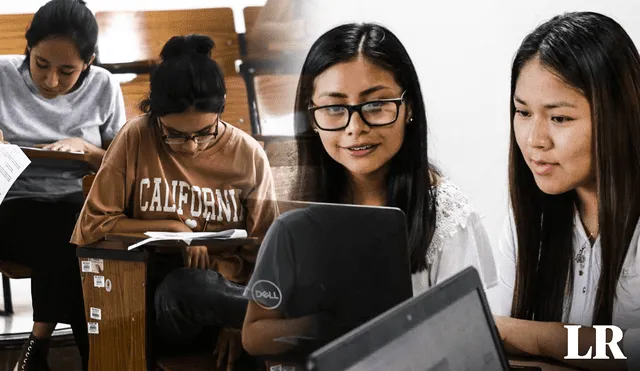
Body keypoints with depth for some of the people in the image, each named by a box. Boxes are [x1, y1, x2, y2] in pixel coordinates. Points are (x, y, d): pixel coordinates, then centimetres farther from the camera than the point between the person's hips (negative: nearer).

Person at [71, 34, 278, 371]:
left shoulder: (248, 155, 1)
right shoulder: (136, 139, -4)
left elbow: (260, 251, 5)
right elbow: (93, 224, 0)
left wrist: (236, 322, -9)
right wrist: (172, 227, -10)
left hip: (224, 289, 0)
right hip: (152, 289, 1)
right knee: (187, 284, -37)